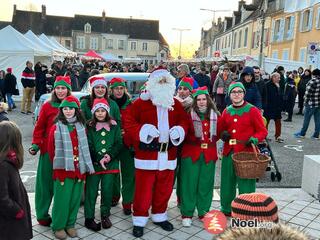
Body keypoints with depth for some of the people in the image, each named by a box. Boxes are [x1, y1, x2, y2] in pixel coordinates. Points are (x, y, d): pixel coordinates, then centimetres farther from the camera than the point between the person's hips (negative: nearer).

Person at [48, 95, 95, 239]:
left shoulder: (81, 127, 7)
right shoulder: (56, 128, -5)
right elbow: (51, 150, 0)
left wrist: (85, 165, 7)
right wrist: (58, 165, 7)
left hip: (79, 169, 4)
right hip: (63, 170, -4)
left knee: (75, 199, 10)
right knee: (62, 199, 2)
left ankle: (70, 224, 27)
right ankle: (58, 226, 19)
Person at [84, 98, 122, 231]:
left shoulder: (114, 126, 5)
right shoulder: (90, 126, 1)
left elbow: (119, 144, 1)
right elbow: (89, 146, -3)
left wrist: (109, 156, -12)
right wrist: (99, 159, -13)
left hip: (111, 164, 1)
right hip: (94, 164, -1)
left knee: (107, 190, 7)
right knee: (91, 191, 2)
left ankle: (105, 216, 24)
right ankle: (89, 218, 13)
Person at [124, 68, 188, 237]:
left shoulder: (176, 104, 10)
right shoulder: (140, 103, -4)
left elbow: (184, 121, 14)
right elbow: (128, 123, -6)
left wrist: (179, 130, -8)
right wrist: (144, 130, -21)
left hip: (168, 154, 4)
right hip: (146, 154, -4)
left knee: (164, 188, 14)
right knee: (143, 189, 2)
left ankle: (159, 216, 34)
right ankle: (139, 220, 18)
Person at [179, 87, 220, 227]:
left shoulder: (215, 115, 8)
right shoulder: (189, 114, -4)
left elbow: (218, 133, 15)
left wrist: (211, 141, 2)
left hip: (209, 154, 3)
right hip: (191, 153, -3)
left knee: (206, 184, 9)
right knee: (189, 183, 0)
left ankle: (204, 212, 24)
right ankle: (187, 214, 12)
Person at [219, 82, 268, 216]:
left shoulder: (252, 111, -3)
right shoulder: (226, 111, 10)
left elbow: (262, 131, -1)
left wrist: (254, 139, -20)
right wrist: (223, 134, -3)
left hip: (246, 153, -4)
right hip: (228, 153, 4)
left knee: (246, 185, 0)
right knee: (227, 183, 12)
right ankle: (226, 210, 30)